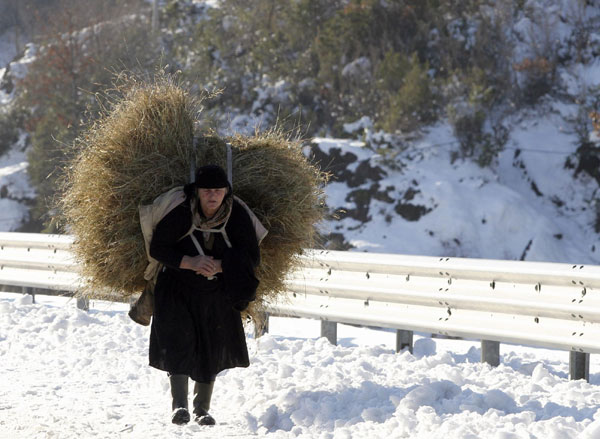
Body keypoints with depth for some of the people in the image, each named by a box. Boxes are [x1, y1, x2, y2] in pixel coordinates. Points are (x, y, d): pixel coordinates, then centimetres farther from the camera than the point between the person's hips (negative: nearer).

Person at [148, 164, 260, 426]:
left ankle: (202, 408, 22)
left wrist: (220, 266, -24)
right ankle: (179, 404, -19)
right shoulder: (180, 213, -20)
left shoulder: (237, 216, -14)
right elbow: (157, 249, -13)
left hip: (216, 294, 2)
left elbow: (253, 258, -9)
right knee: (179, 342, -19)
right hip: (178, 291, -2)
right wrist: (190, 262, -27)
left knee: (212, 350, 8)